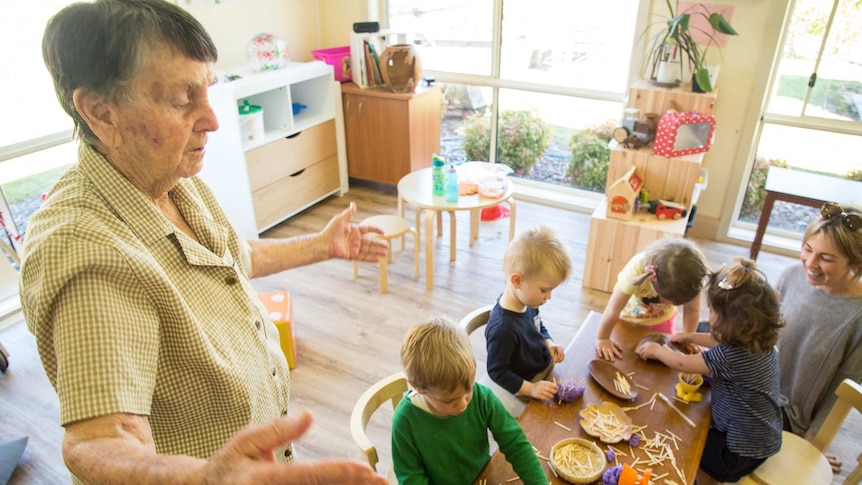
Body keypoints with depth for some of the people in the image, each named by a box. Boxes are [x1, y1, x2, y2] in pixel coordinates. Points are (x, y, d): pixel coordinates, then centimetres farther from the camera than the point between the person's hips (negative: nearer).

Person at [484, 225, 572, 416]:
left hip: (545, 370, 8)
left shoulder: (528, 302, -10)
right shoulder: (502, 329, -36)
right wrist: (530, 389, -29)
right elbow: (498, 372, -26)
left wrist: (549, 344, -5)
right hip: (521, 390, -8)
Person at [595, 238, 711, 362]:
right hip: (628, 315, -2)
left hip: (662, 318, 2)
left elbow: (692, 310, -15)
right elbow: (613, 310, -33)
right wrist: (602, 339, -24)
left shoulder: (691, 277, -35)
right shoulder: (637, 269, -43)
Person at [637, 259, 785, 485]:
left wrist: (656, 349, -4)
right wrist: (690, 337, 21)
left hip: (744, 451, -8)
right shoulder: (758, 341, -7)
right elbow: (721, 343, 16)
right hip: (761, 436, 8)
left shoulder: (734, 356, -33)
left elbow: (683, 364, -21)